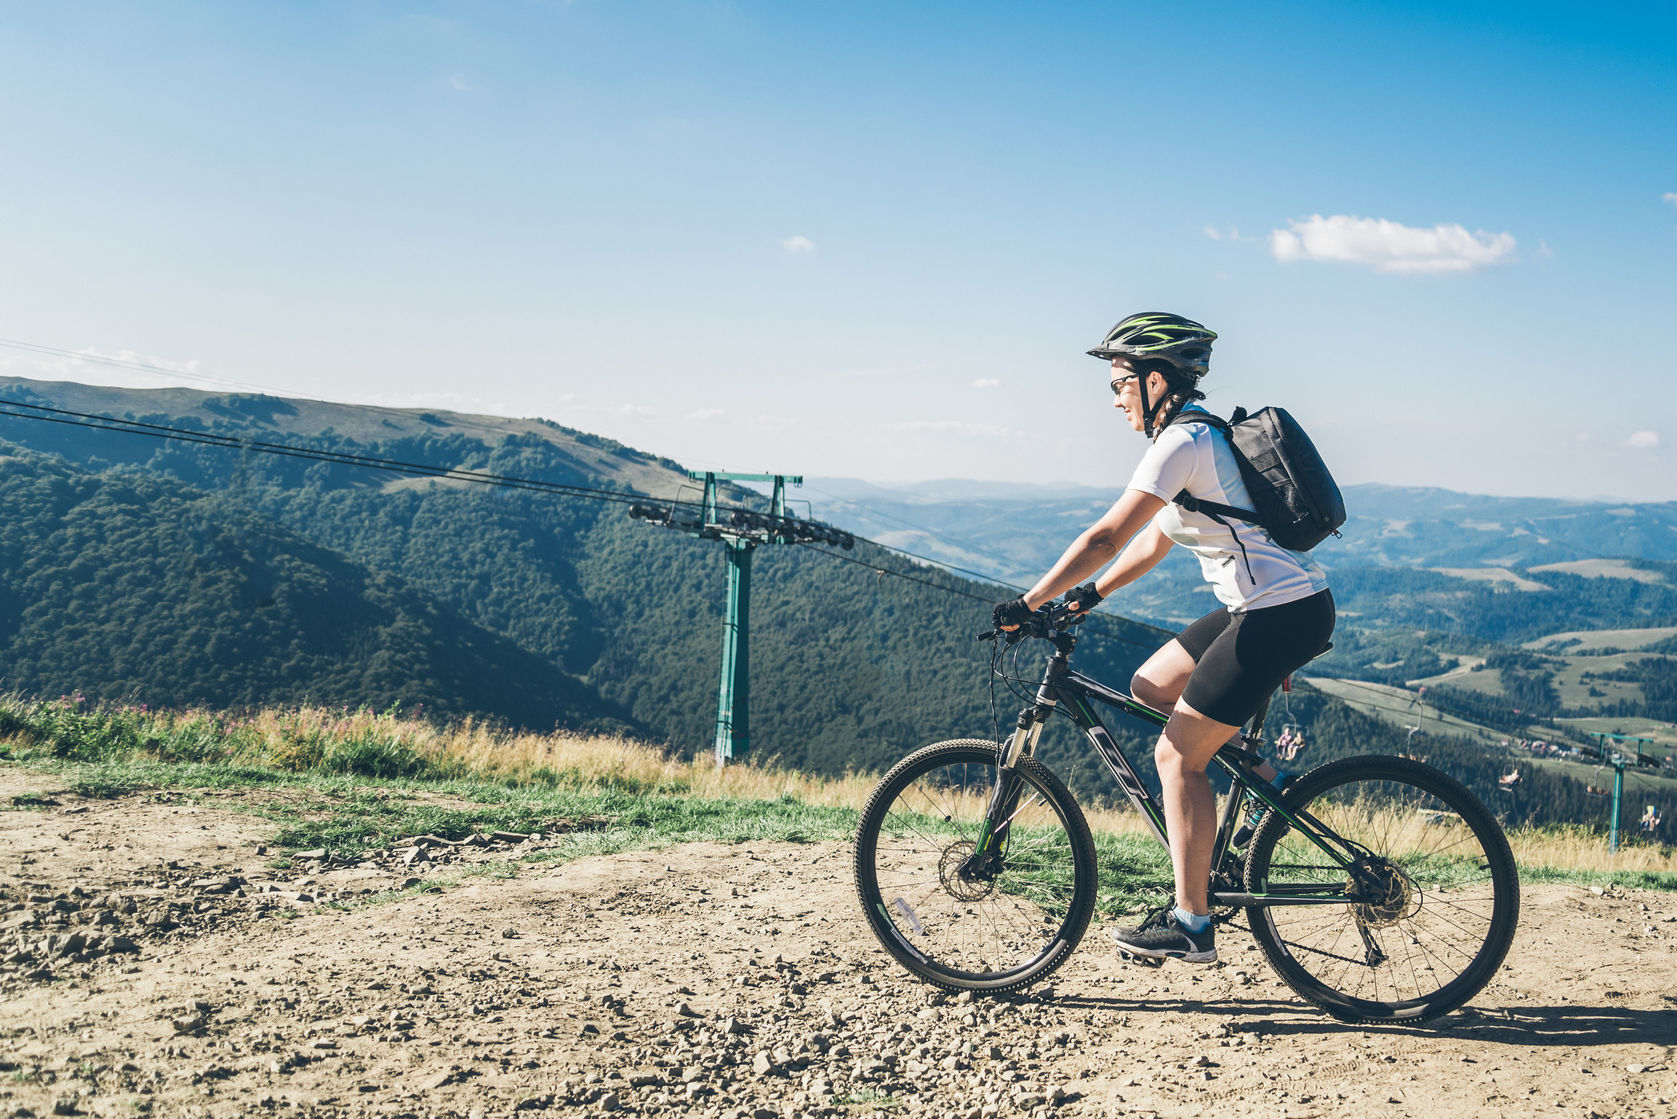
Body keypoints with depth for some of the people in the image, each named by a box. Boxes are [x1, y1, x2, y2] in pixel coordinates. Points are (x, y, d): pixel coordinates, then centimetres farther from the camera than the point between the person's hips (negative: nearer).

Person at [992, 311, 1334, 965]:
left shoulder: (1182, 443, -16)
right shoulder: (1198, 435, 16)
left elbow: (1106, 538, -20)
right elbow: (1154, 541, 22)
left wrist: (1027, 604, -15)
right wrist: (1089, 595, 19)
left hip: (1280, 616, -10)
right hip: (1264, 608, 10)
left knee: (1177, 754, -4)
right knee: (1150, 686, 16)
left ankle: (1190, 925, 3)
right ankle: (1267, 780, 17)